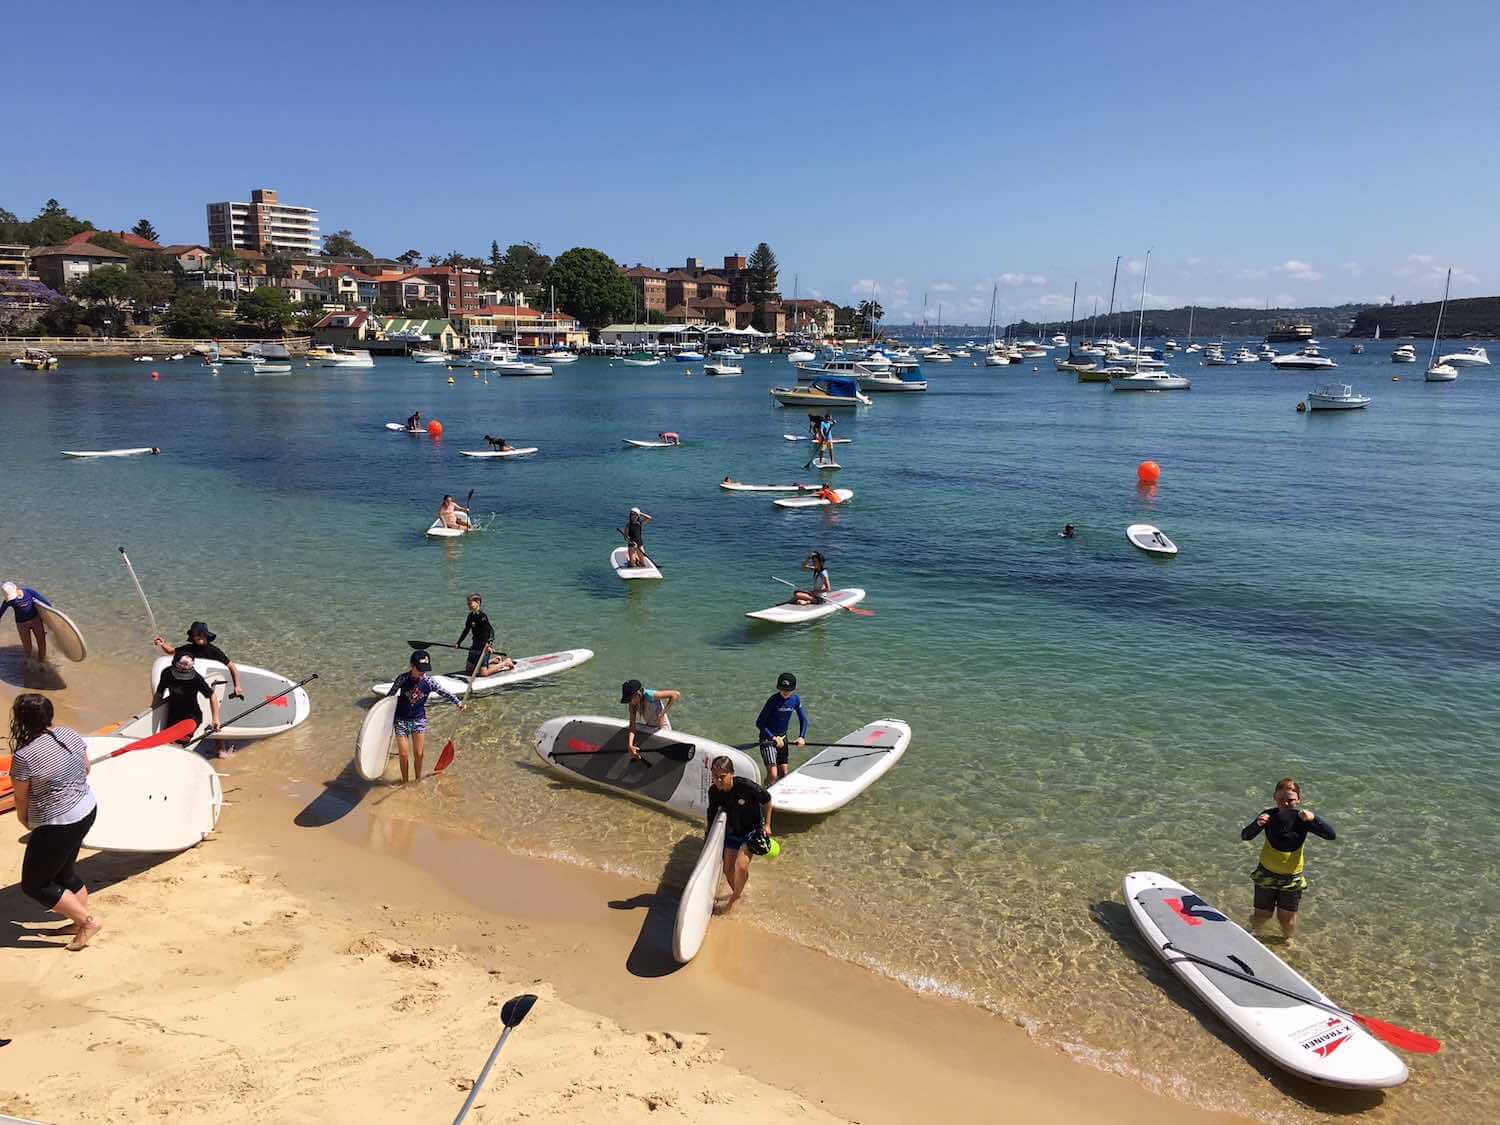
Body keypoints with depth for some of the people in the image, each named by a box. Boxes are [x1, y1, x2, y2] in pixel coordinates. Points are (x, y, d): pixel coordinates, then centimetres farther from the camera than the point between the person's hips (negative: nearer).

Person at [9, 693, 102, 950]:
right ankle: (82, 921, 35)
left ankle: (88, 921, 12)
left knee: (33, 885, 11)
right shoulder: (70, 734, -3)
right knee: (63, 873, 26)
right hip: (87, 811, 8)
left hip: (58, 826, -8)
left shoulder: (23, 756, -23)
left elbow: (21, 799, -9)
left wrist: (26, 822, 11)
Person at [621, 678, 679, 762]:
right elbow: (632, 726, -15)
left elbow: (676, 694, -32)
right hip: (648, 726, 7)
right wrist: (630, 745, -29)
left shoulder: (649, 695, -31)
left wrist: (663, 713, -32)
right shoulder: (633, 704, -12)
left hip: (662, 727, -7)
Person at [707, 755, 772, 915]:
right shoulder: (713, 792, -16)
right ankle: (737, 892, 39)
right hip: (733, 831, 5)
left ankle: (733, 901, 3)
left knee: (741, 866, -21)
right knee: (728, 869, 8)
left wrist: (767, 825, -8)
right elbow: (712, 815, 3)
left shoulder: (746, 786, -31)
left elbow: (766, 800, -12)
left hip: (752, 828, -5)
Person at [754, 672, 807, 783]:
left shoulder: (796, 699, -3)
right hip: (768, 738, -6)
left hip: (782, 737, 6)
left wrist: (801, 737, -5)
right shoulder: (773, 700, -20)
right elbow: (759, 723, -19)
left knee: (783, 774, 14)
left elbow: (803, 719, 9)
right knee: (773, 775, -18)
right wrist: (773, 738, -24)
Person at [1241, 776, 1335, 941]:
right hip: (1267, 873, 0)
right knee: (1261, 916, 9)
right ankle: (1251, 931, 44)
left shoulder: (1303, 819, -16)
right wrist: (1257, 824, -40)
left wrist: (1314, 819, -39)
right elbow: (1244, 836, -19)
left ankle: (1289, 939, 44)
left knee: (1287, 918, 9)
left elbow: (1332, 835, -23)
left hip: (1292, 876, 0)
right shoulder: (1269, 815, -17)